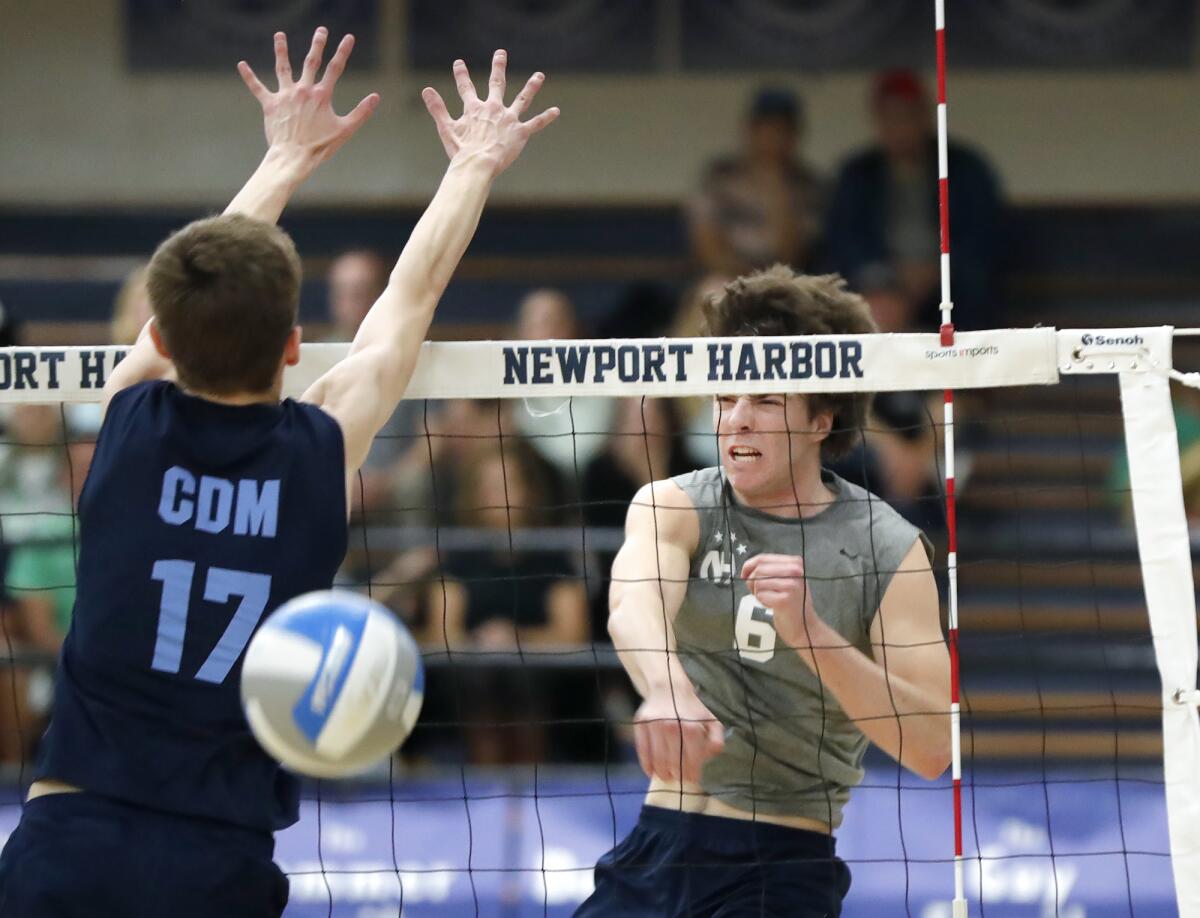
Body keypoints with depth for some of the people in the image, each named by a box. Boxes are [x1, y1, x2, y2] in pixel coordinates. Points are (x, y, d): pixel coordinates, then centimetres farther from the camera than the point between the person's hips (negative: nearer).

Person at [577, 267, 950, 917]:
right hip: (658, 847, 3)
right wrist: (667, 689, -49)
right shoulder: (673, 506, -1)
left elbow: (931, 748, -13)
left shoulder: (888, 548, -6)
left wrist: (808, 631, -27)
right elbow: (631, 607, -25)